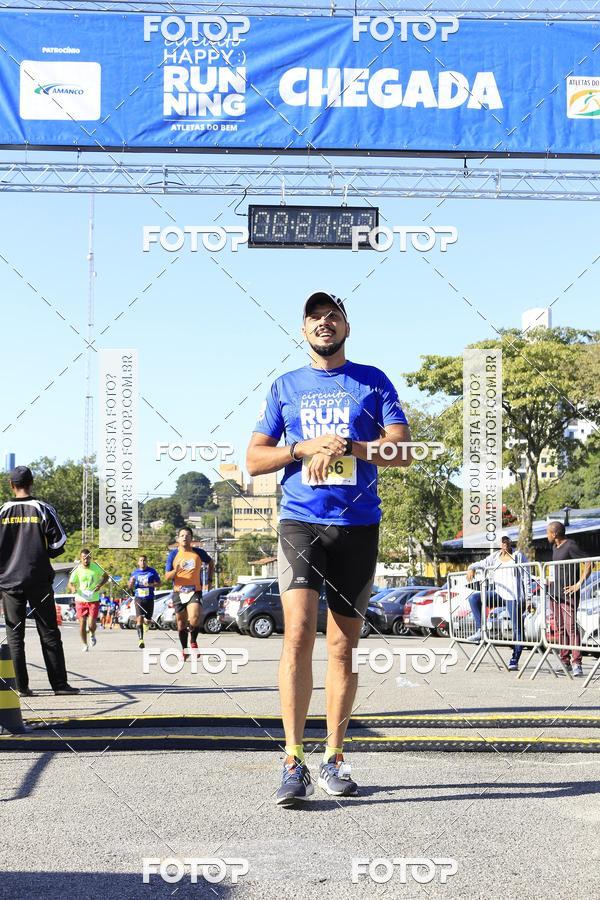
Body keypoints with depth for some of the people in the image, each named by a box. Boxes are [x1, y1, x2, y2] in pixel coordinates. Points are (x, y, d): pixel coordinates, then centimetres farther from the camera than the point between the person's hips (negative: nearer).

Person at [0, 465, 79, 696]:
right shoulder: (43, 509, -3)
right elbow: (59, 544, -4)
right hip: (39, 580, 0)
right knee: (49, 633, 5)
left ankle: (22, 686, 1)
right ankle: (59, 684, 3)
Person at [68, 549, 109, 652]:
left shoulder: (95, 567, -2)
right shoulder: (77, 570, -5)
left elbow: (106, 576, 12)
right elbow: (69, 584, -5)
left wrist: (100, 585, -7)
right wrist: (73, 588, -29)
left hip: (94, 600, 0)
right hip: (80, 600, 0)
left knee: (91, 624, -9)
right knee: (82, 623, 1)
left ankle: (92, 635, 26)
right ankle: (84, 644, 21)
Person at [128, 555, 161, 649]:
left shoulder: (152, 571, 1)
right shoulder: (135, 572, 7)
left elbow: (158, 583, 1)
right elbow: (130, 587, 13)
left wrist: (150, 584, -17)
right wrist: (131, 583, -11)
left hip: (149, 598, 0)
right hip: (139, 598, 0)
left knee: (148, 620, 10)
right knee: (139, 618, -16)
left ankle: (146, 624, 49)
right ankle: (140, 639, -18)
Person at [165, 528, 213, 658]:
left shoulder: (198, 553, 2)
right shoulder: (173, 554, 0)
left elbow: (210, 562, 22)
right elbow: (167, 577, -2)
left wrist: (210, 581, 15)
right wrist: (176, 571, -23)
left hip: (195, 591, -1)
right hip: (178, 592, 1)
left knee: (195, 619, -22)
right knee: (181, 623, 7)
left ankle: (193, 641, 4)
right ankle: (184, 649, 25)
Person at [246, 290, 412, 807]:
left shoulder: (373, 382, 10)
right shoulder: (286, 387, 13)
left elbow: (403, 452, 0)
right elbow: (254, 459, 10)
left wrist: (349, 446, -15)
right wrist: (304, 447, -6)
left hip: (358, 526, 1)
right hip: (301, 522, 0)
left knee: (344, 645, 5)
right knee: (299, 634, -16)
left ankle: (334, 758, 15)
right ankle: (294, 762, -14)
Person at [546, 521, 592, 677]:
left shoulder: (570, 546, -13)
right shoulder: (555, 547, 15)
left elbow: (589, 563, -19)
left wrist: (579, 584, -22)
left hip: (568, 594, -9)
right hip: (555, 593, 9)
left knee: (571, 627, -14)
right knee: (559, 629, 9)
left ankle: (576, 664, -17)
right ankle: (565, 662, 14)